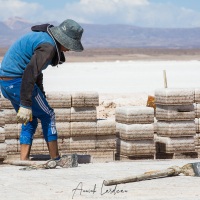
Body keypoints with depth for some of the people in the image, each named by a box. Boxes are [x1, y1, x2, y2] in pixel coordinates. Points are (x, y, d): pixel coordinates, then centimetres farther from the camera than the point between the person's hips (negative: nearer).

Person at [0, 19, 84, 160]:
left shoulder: (42, 37, 14)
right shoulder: (48, 46, -19)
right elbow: (30, 73, -28)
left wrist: (41, 96, 28)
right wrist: (25, 105, -28)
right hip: (17, 80, -10)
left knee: (30, 121, 16)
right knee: (47, 116, 2)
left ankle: (24, 161, 11)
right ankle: (56, 159, 6)